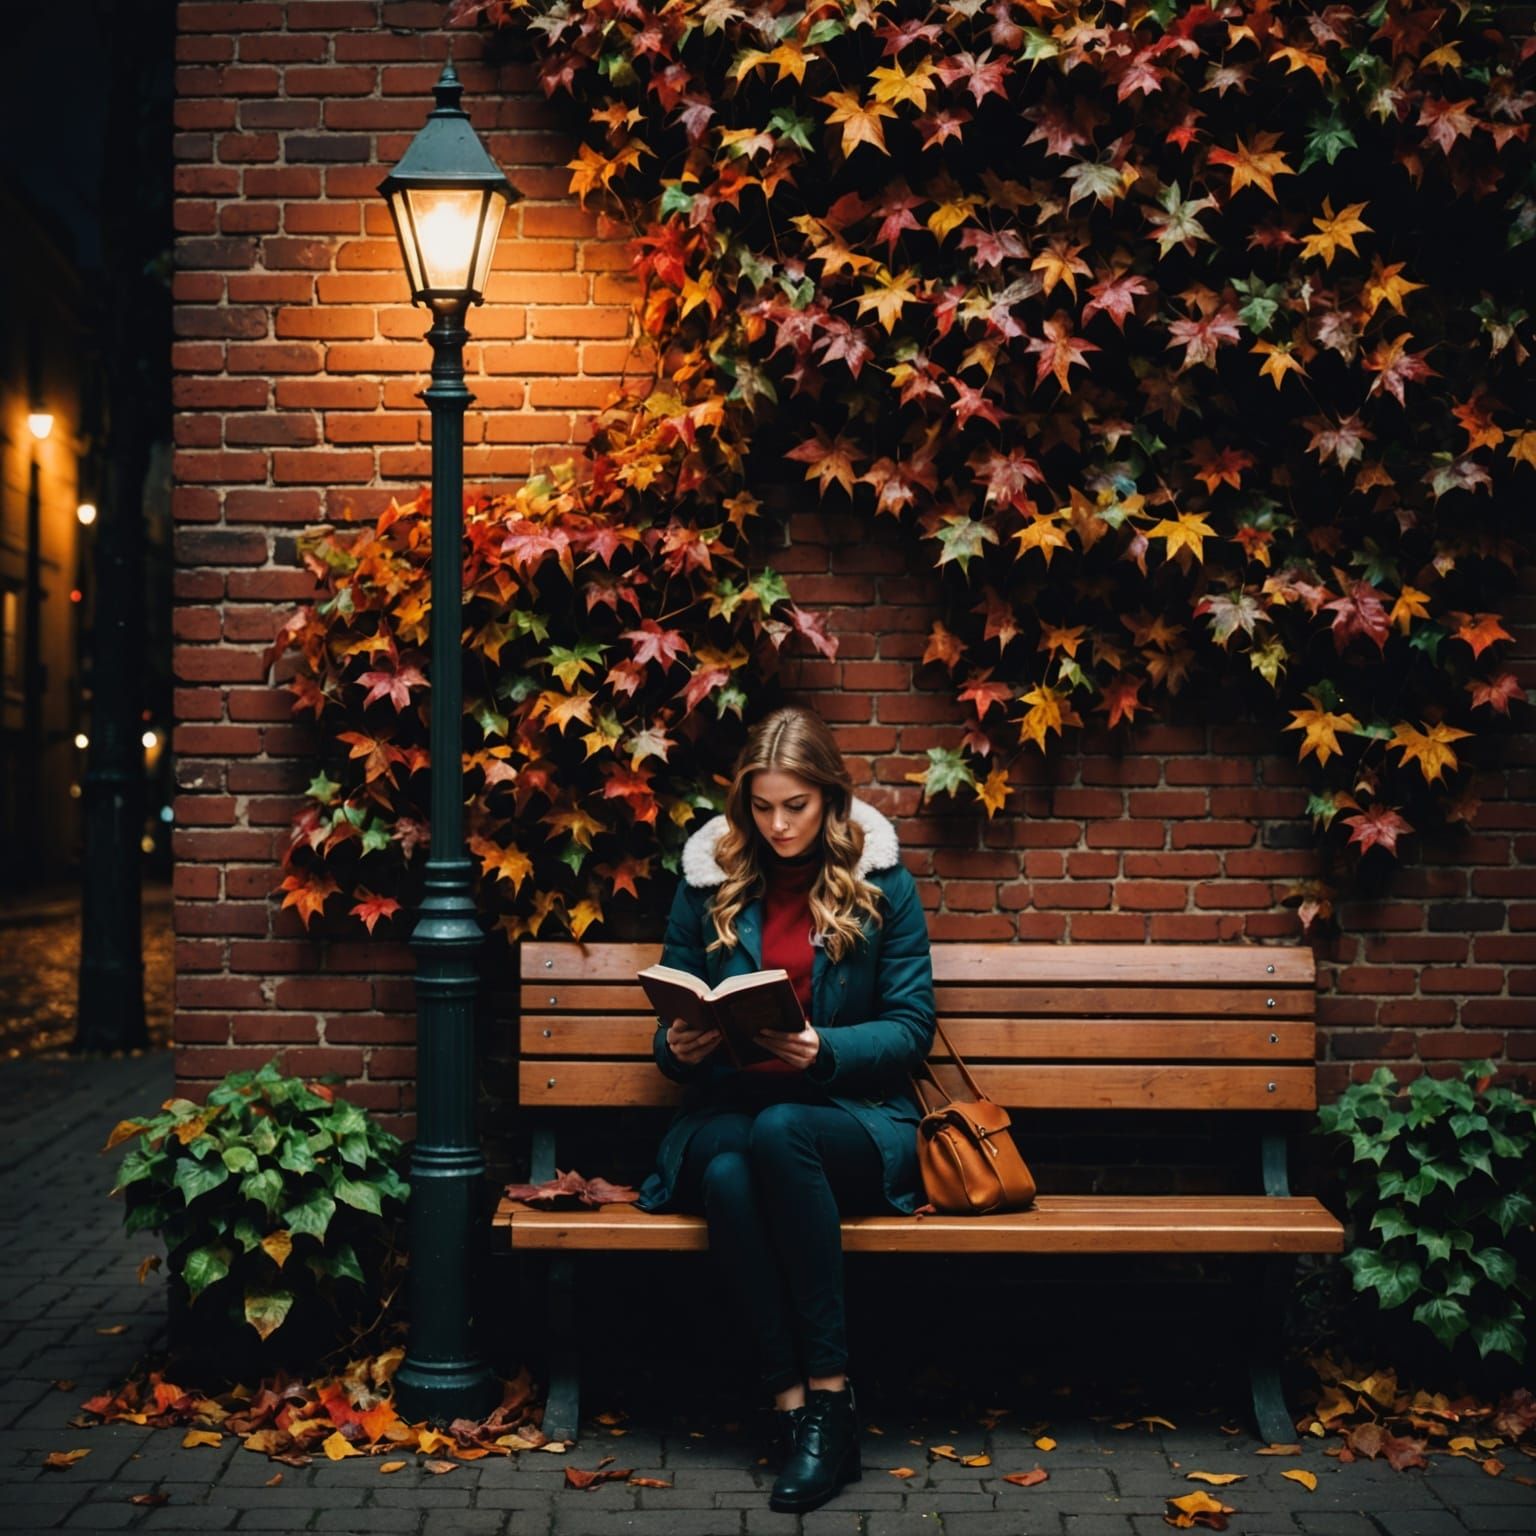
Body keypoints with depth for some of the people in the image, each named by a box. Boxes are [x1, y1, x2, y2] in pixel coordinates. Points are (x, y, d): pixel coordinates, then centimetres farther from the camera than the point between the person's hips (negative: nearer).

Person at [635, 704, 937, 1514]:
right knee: (726, 1175, -36)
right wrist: (680, 1047, -10)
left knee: (779, 1131, -37)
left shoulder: (881, 882, 5)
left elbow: (910, 1028, 1)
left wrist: (824, 1050, -17)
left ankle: (824, 1389, -28)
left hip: (855, 1118, -1)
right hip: (728, 1108, 2)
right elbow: (674, 1024, 14)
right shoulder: (708, 880, 9)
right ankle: (794, 1402, -28)